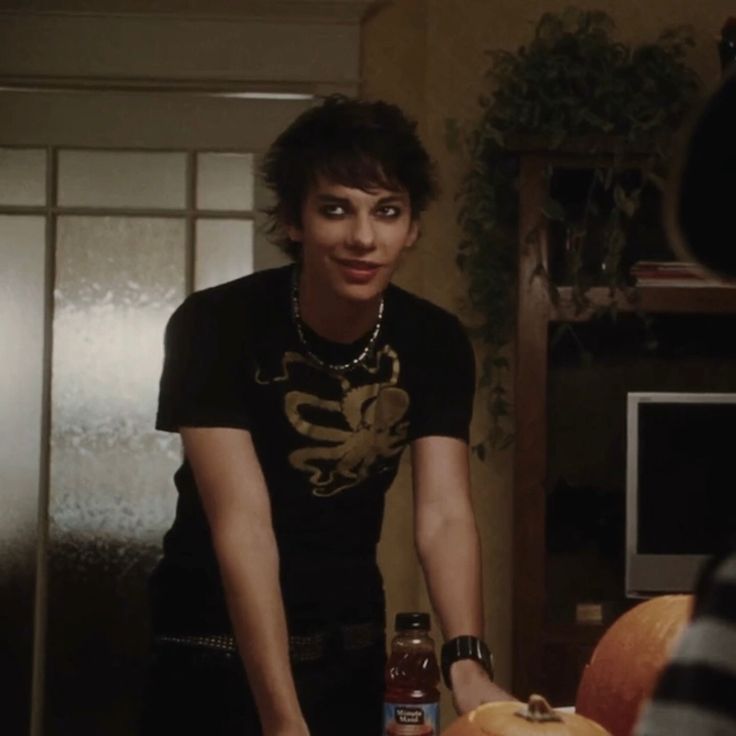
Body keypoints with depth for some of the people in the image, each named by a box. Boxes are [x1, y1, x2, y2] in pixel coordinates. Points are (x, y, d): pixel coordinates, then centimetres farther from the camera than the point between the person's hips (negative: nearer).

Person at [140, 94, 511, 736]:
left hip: (352, 647, 4)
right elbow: (242, 522, -28)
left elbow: (444, 513, -17)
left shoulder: (436, 344, -9)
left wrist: (468, 664, -35)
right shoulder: (217, 325, -21)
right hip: (218, 650, -3)